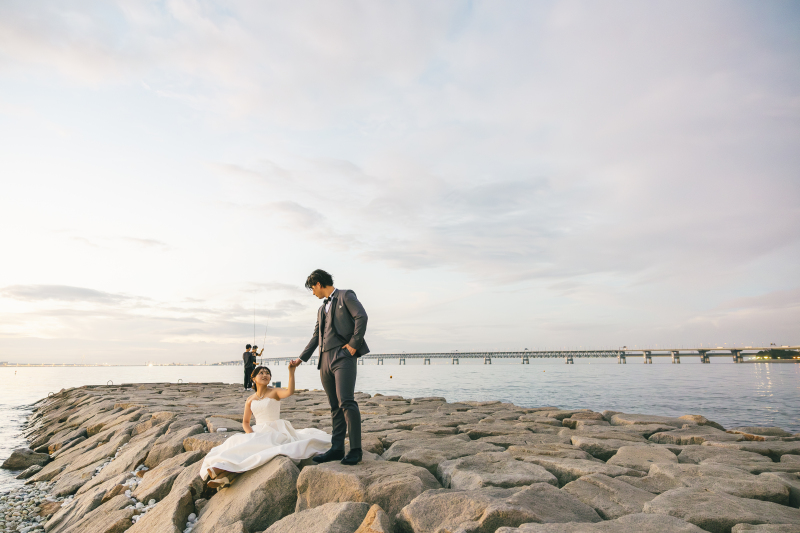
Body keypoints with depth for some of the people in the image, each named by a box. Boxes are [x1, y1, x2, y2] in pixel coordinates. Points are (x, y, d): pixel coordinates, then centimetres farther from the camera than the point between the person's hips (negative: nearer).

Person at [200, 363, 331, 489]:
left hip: (276, 431, -4)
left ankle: (225, 468, -38)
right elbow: (245, 422, 15)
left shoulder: (274, 392, 1)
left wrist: (291, 372, -36)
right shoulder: (250, 400, 14)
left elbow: (290, 391, -22)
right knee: (236, 441, -23)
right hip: (258, 432, 5)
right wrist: (250, 433, -8)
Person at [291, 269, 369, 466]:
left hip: (343, 356, -8)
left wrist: (354, 343, -13)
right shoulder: (322, 309, 27)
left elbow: (361, 317, -9)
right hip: (325, 360, 8)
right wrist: (301, 358, 23)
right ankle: (337, 448, 12)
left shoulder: (345, 296, 4)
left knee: (346, 402, -14)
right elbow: (316, 337, 28)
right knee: (335, 406, 8)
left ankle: (355, 449, -9)